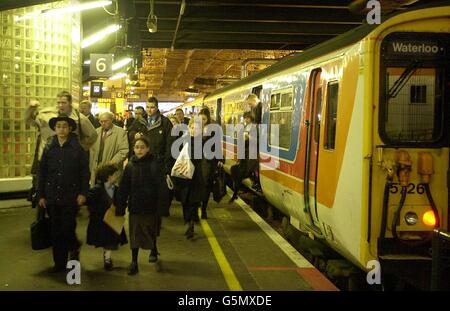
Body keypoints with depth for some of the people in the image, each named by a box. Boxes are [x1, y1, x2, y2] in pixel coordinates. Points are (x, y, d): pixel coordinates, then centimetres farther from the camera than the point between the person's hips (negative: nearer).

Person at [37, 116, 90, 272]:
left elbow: (85, 171, -2)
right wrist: (41, 195, 4)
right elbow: (42, 172, 7)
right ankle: (59, 262, 18)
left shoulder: (77, 148, -1)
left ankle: (74, 247, 24)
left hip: (70, 196, -3)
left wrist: (83, 193, -8)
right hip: (52, 196, 3)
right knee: (55, 231, 7)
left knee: (67, 229, -7)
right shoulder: (49, 148, 6)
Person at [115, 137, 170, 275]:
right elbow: (123, 188, 0)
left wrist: (162, 207, -17)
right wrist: (120, 207, -2)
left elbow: (162, 187, -12)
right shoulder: (130, 165, -2)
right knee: (134, 234, 2)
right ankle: (134, 263, 9)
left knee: (151, 231, 17)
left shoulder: (154, 164, -11)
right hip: (135, 205, 2)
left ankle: (153, 250, 44)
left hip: (151, 205, -1)